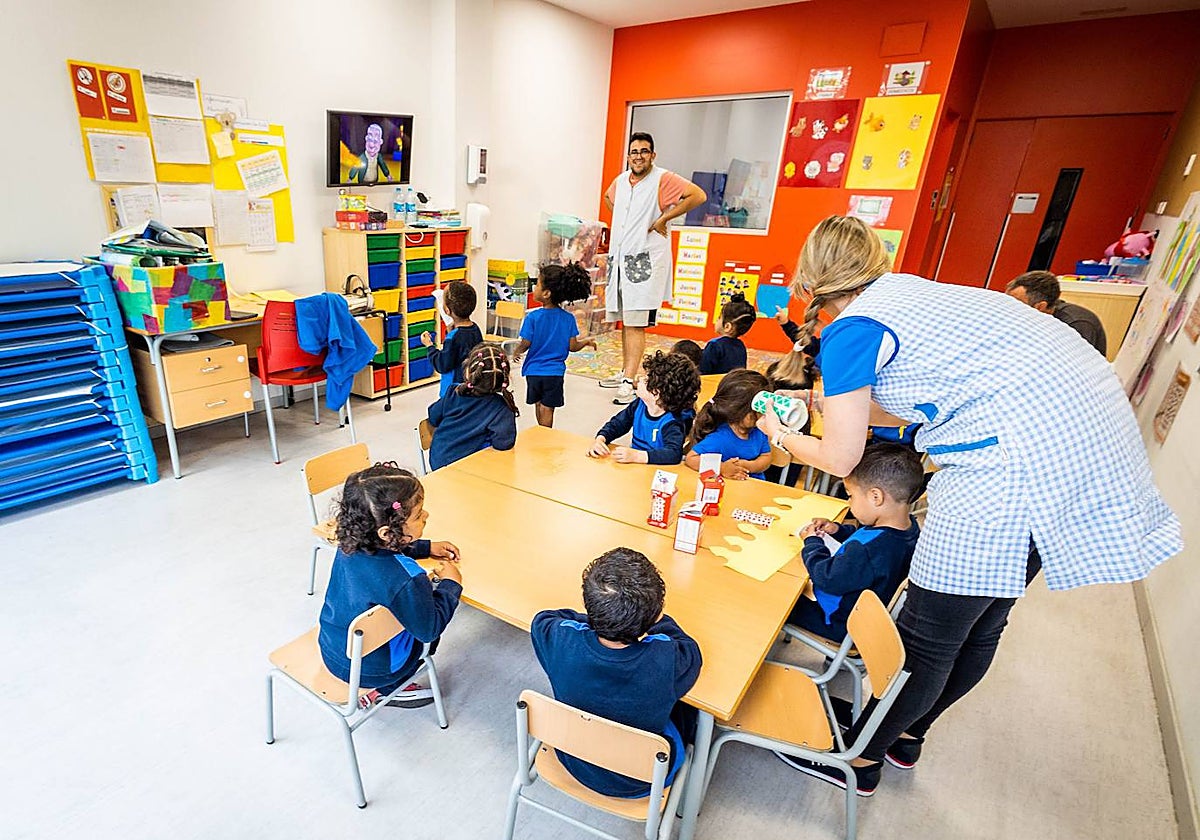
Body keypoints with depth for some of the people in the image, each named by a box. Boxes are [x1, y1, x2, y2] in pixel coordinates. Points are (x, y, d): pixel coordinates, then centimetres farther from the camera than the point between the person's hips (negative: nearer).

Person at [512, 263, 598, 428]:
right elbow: (572, 346, -6)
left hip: (534, 370, 0)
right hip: (555, 372, 0)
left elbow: (525, 344, -12)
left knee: (538, 403, 20)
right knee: (547, 408, 7)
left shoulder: (532, 317, -14)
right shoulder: (568, 318, -7)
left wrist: (516, 353, 9)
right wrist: (586, 342, 14)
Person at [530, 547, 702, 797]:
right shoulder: (667, 661, -38)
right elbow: (690, 648, -12)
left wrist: (596, 619, -7)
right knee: (688, 706, 24)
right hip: (639, 785, -2)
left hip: (573, 762, 2)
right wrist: (656, 618, 1)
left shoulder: (561, 640, -34)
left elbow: (543, 618, -8)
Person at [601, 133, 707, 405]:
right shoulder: (620, 180, 14)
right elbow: (608, 197, 36)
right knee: (624, 321, 13)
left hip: (645, 261, -7)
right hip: (619, 258, 7)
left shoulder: (663, 179, -6)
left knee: (636, 324, -12)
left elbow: (698, 195, -16)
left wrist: (663, 218, -14)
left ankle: (628, 383, -13)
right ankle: (626, 372, 26)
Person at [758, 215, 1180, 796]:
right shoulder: (911, 289, 16)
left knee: (928, 638, 7)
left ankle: (862, 758, 29)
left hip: (1020, 461, -9)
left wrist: (781, 436, 15)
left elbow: (839, 459, -3)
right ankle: (909, 732, 43)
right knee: (980, 627, 22)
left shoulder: (852, 329, -10)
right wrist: (827, 399, 34)